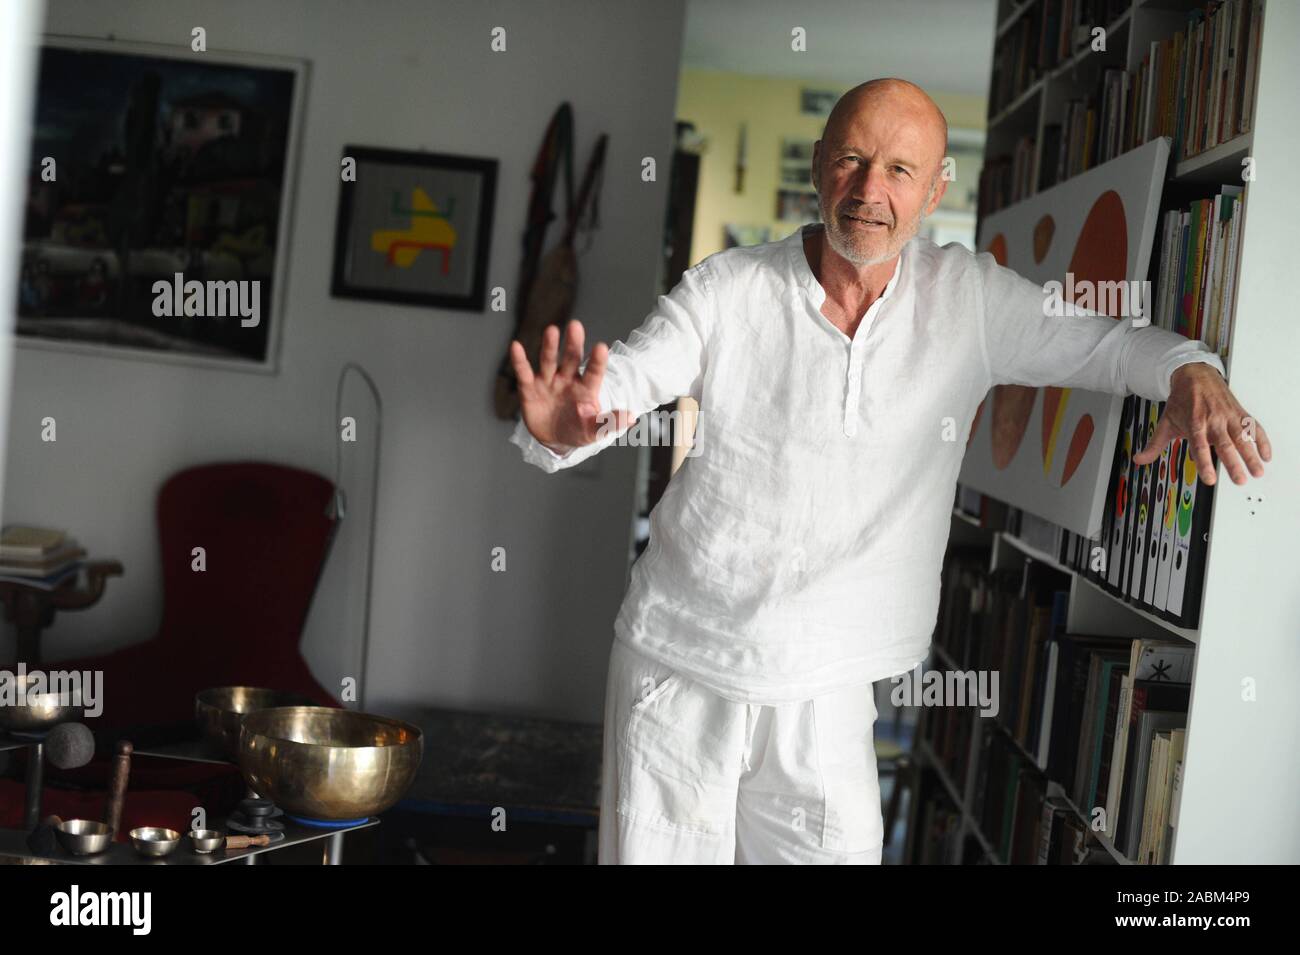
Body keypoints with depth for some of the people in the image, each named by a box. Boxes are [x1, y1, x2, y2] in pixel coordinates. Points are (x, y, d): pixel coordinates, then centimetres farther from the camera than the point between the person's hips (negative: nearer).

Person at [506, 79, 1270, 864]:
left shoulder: (972, 300, -2)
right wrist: (558, 425, -38)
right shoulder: (726, 291, -8)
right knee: (654, 848, 10)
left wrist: (1190, 371, -18)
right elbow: (615, 381, -14)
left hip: (824, 691, 1)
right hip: (676, 667, -1)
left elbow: (1109, 343, 5)